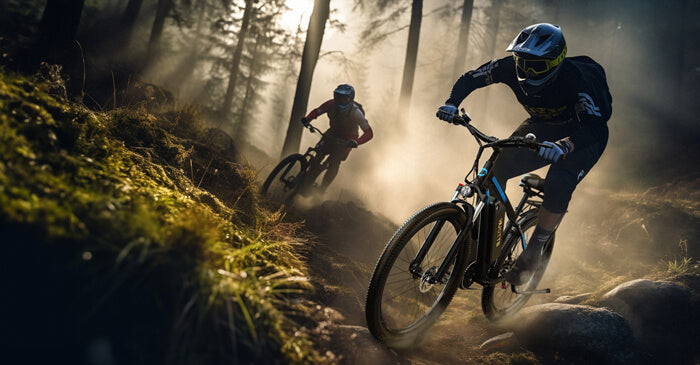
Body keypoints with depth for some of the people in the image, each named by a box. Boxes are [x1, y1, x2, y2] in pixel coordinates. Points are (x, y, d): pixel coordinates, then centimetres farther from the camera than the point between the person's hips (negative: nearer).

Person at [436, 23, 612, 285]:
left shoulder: (575, 78, -35)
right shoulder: (512, 67, -22)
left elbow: (596, 126, -43)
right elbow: (469, 79, -11)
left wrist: (564, 146, -62)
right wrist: (452, 104, -30)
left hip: (581, 137, -4)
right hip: (541, 128, 5)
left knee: (558, 186, -30)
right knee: (495, 168, -17)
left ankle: (533, 253, -9)